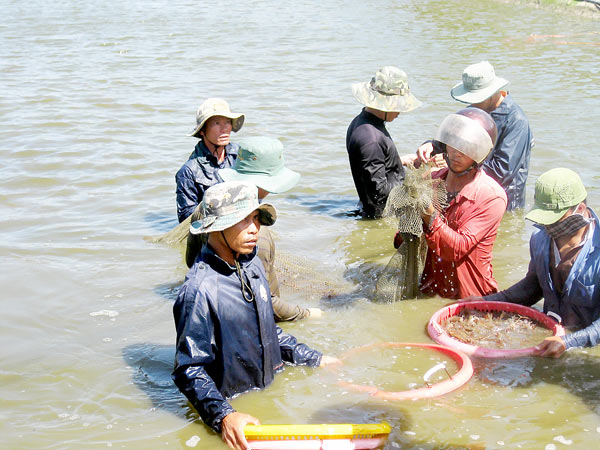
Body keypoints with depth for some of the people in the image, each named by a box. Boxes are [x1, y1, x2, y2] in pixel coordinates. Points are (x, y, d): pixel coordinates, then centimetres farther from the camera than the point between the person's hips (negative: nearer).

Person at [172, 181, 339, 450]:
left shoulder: (252, 265, 6)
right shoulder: (199, 289, -21)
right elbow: (189, 369, -20)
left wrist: (314, 359, 21)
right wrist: (223, 416, -33)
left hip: (271, 391, 7)